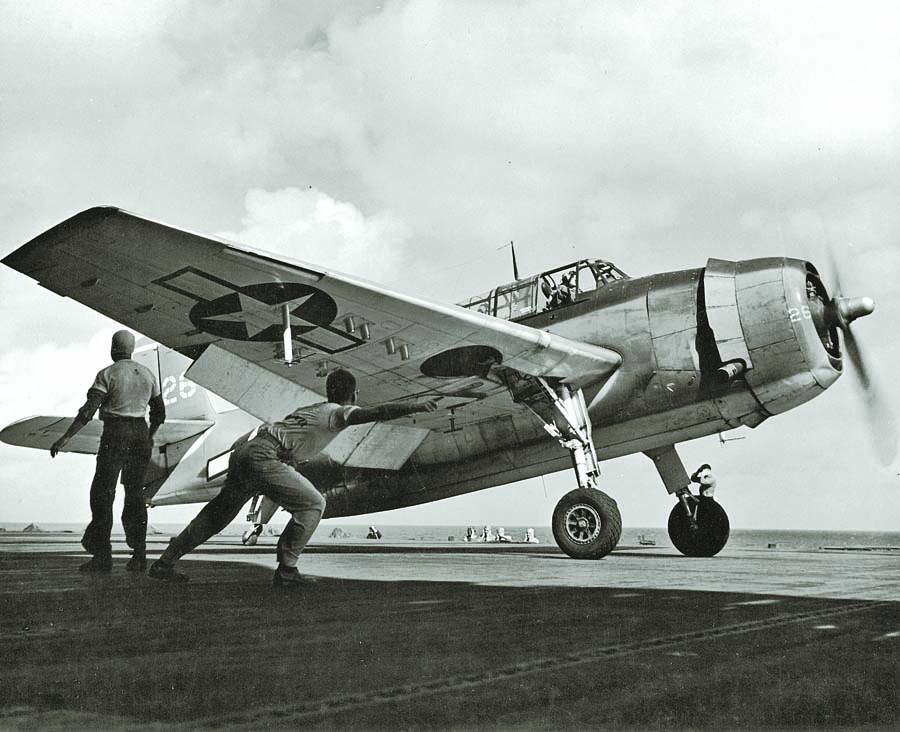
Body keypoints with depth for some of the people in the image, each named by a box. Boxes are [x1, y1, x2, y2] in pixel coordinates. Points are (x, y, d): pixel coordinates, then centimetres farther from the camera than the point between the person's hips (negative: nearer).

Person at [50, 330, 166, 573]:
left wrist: (66, 438, -14)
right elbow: (159, 412, 17)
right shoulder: (147, 374, 11)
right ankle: (139, 555, 8)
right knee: (135, 492, 11)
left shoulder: (107, 374, -5)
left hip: (115, 434, -5)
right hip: (140, 434, 5)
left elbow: (88, 410, -14)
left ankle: (102, 555, -4)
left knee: (102, 493, 0)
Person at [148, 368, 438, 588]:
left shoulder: (313, 408, 23)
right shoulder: (340, 413, -2)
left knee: (218, 513, 19)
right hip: (263, 457, -9)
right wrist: (415, 407, -19)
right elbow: (376, 413, -17)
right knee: (311, 504, -3)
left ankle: (165, 562, 28)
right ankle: (286, 572, -2)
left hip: (244, 452, 9)